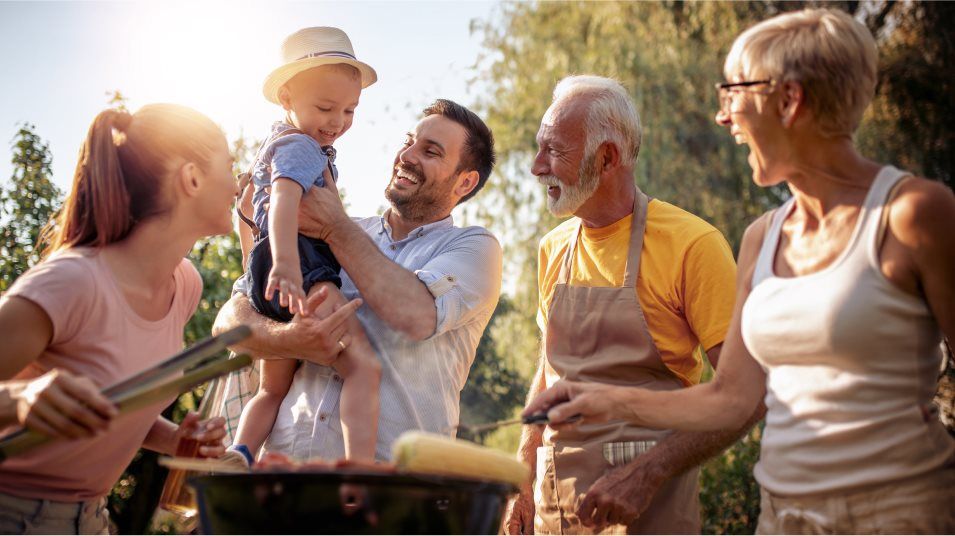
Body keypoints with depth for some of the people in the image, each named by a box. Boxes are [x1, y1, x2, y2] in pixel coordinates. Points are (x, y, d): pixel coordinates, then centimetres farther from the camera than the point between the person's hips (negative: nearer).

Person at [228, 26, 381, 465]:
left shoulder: (278, 141, 27)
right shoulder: (300, 146, -7)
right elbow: (284, 199, -25)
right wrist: (285, 263, -41)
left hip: (271, 280, 11)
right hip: (304, 269, -11)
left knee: (272, 390, 19)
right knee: (364, 366, -22)